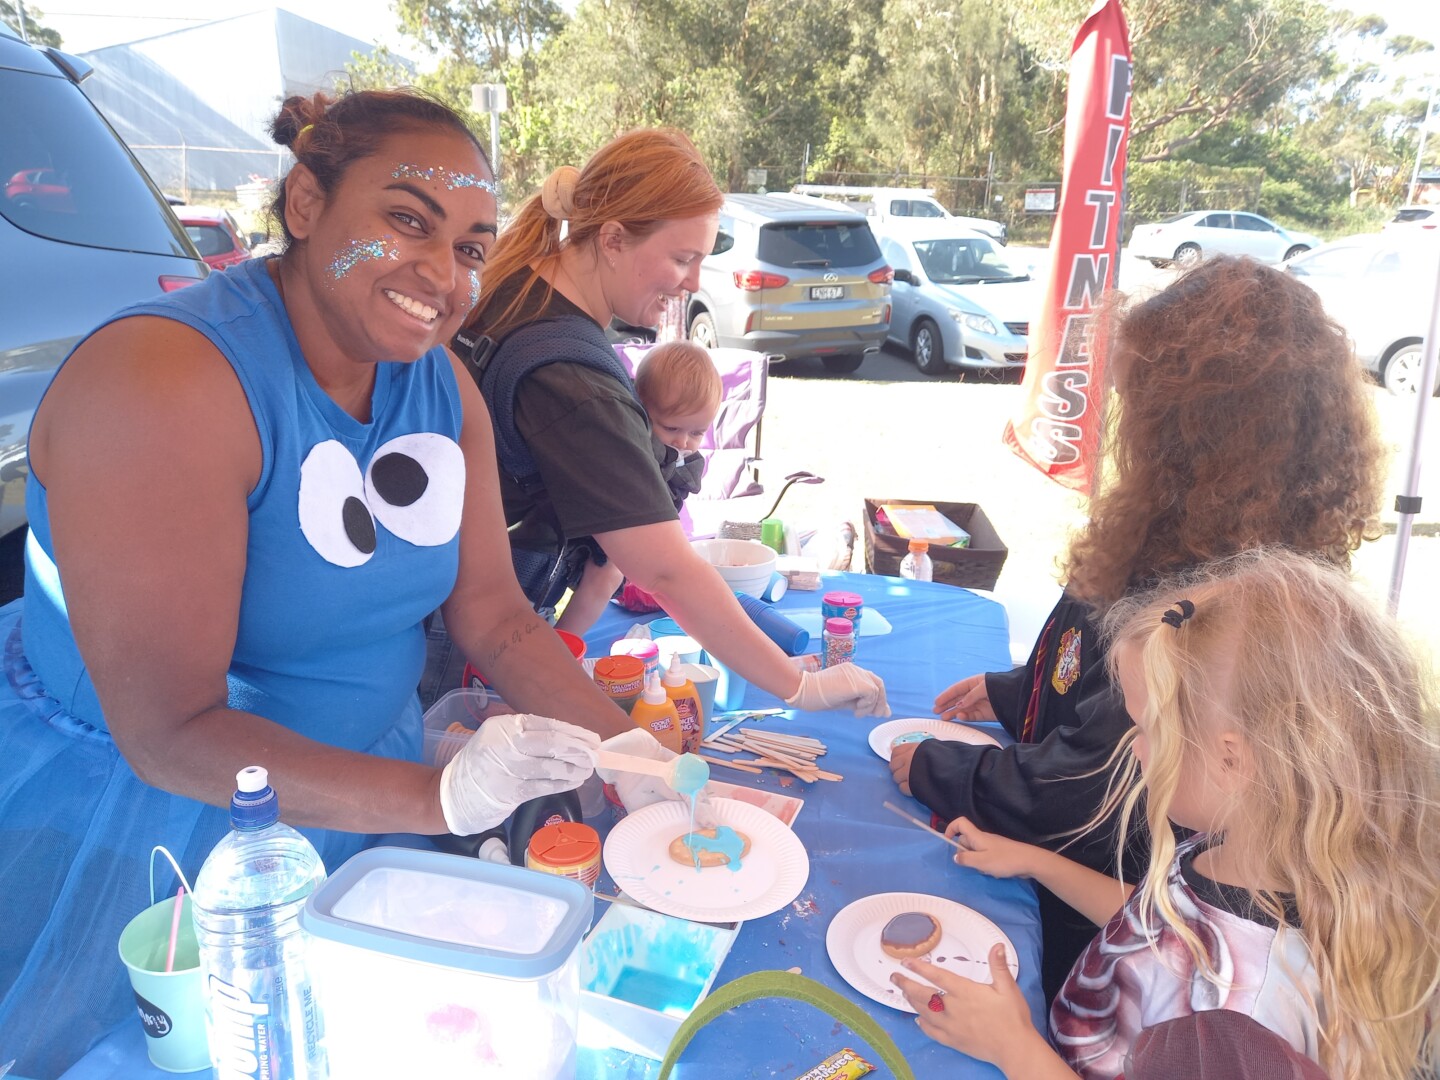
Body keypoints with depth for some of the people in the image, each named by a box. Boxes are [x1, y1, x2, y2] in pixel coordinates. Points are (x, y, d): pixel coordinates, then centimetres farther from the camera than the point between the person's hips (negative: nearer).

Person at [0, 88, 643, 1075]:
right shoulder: (166, 379, -27)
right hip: (134, 820, -6)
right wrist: (440, 796, -36)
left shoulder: (444, 385, -5)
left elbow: (499, 623, -3)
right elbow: (170, 733, -28)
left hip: (355, 806, 6)